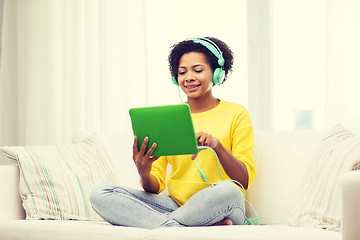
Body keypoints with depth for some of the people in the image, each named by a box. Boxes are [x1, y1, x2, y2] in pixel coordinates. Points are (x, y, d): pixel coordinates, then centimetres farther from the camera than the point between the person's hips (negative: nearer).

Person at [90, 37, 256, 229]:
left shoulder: (236, 113, 5)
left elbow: (245, 180, -5)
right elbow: (156, 186, 8)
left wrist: (217, 144, -21)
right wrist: (144, 174, -16)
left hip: (218, 210, -4)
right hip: (175, 204, 4)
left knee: (227, 191, -40)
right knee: (100, 195, -17)